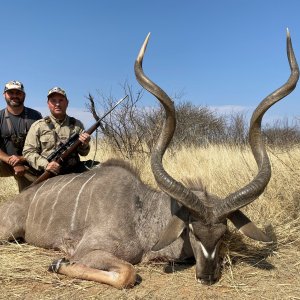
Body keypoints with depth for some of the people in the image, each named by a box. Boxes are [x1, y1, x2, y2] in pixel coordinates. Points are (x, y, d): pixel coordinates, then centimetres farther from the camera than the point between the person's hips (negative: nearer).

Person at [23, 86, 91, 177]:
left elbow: (83, 153, 14)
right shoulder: (38, 126, 6)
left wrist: (85, 145, -9)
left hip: (74, 172, 2)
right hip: (48, 175, -2)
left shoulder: (77, 124, 12)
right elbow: (28, 152, 2)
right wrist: (45, 165, -14)